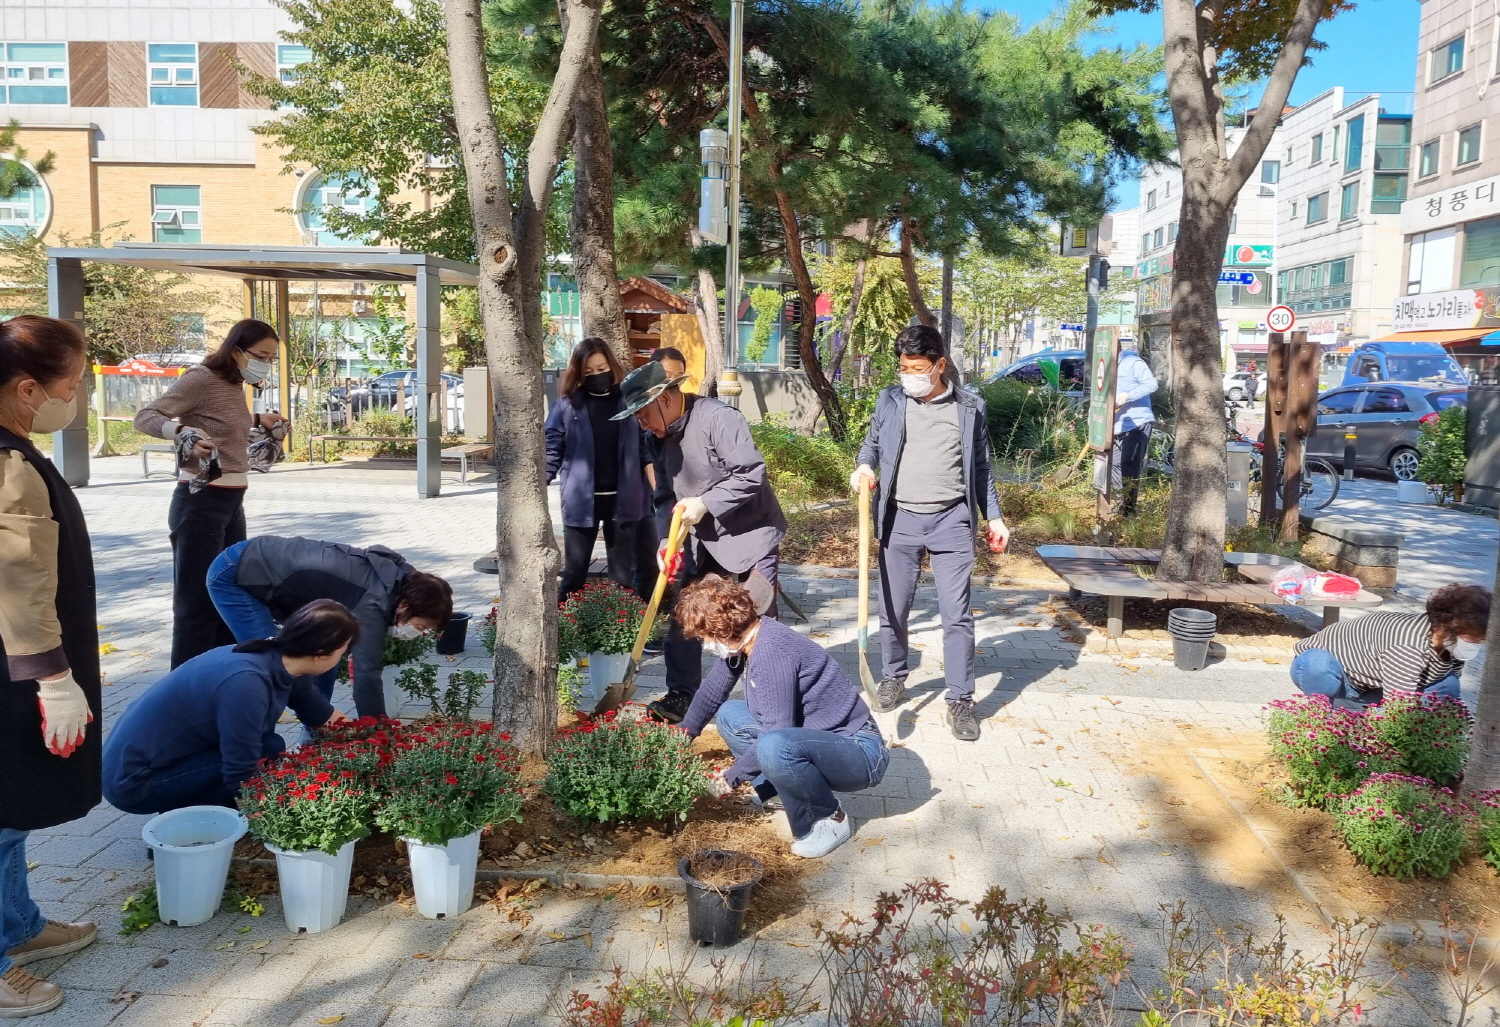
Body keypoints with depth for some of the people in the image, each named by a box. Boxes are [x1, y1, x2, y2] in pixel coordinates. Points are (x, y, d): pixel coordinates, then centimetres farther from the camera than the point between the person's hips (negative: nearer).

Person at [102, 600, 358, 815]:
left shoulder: (281, 662, -5)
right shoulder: (246, 682, -31)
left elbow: (323, 714, 13)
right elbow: (241, 779, -24)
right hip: (134, 781, -9)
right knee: (269, 753, -17)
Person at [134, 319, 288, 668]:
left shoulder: (236, 385, 11)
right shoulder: (201, 378, -14)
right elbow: (145, 417, -17)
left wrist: (257, 420, 18)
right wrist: (184, 432, -34)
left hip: (232, 503, 9)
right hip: (200, 504, -9)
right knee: (197, 599, -4)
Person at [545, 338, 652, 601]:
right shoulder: (567, 403, -2)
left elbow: (645, 446, 4)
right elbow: (552, 449, -1)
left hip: (622, 498, 1)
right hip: (581, 499, -1)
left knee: (623, 572, 11)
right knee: (574, 571, 9)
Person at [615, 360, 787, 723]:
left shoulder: (718, 418, -20)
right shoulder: (665, 436, 6)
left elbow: (752, 474, -24)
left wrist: (705, 504, -22)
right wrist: (666, 542, -2)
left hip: (751, 535, -7)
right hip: (707, 544, 8)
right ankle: (682, 695, 20)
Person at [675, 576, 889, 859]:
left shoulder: (772, 654, -27)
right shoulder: (742, 639, -1)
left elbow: (776, 735, -27)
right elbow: (712, 692, 17)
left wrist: (731, 778, -14)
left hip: (860, 753, -9)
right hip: (814, 737, 9)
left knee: (775, 748, -37)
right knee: (729, 714, 8)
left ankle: (830, 819, -11)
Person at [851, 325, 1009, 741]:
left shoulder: (969, 407, 4)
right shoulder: (889, 400, 5)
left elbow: (980, 466, 12)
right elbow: (872, 443, 15)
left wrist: (993, 516, 10)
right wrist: (864, 466, -7)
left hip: (951, 520, -1)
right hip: (900, 519, 1)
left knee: (956, 612, -4)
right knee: (893, 609, 9)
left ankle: (961, 699, 4)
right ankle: (893, 677, 31)